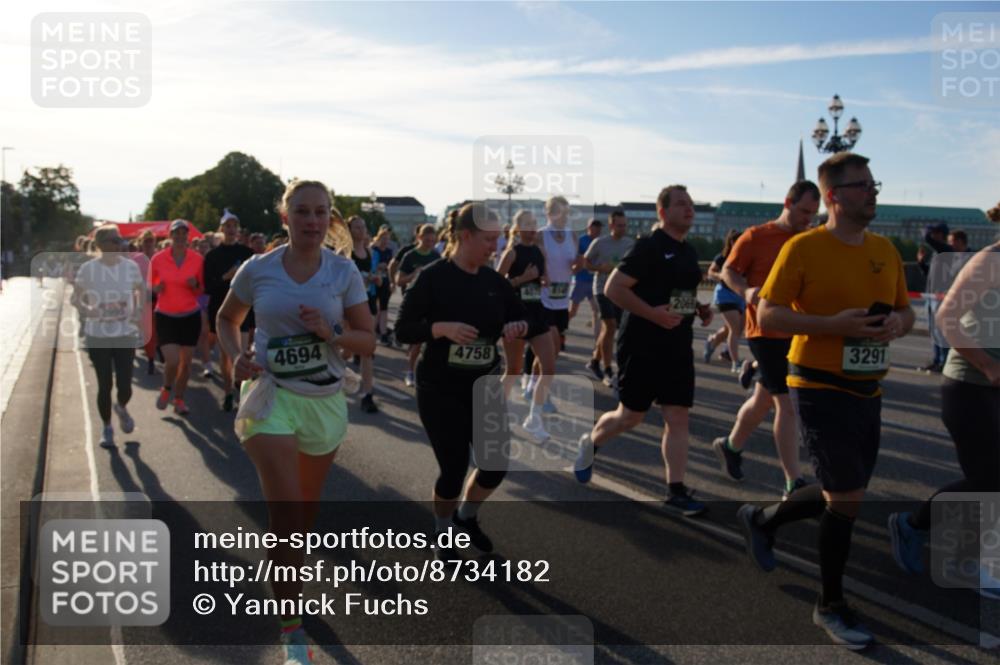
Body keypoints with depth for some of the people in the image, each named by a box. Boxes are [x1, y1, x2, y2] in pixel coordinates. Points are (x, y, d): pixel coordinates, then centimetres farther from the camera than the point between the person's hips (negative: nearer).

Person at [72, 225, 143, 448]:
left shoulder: (131, 267, -2)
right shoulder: (88, 269, -7)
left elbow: (139, 291, 13)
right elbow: (75, 298, 1)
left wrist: (138, 310, -5)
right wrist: (86, 310, -19)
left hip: (126, 335, 1)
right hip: (97, 336, -1)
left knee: (125, 385, -2)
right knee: (105, 385, 3)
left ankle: (121, 408, 35)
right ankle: (107, 428, 25)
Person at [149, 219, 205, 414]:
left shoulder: (197, 259, -1)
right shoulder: (158, 259, -4)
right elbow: (150, 286, 8)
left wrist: (195, 285, -14)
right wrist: (156, 288, -14)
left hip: (191, 316, 2)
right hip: (165, 316, -2)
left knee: (186, 361, 6)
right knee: (172, 361, -13)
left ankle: (179, 399, 23)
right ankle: (166, 390, 18)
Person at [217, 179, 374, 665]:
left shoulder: (344, 271, -4)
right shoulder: (257, 269, -4)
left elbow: (369, 340, -3)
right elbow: (226, 319, 12)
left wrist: (331, 333, -22)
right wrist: (236, 355, -7)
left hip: (325, 400, 2)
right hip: (270, 394, -2)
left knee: (307, 507, 17)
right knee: (285, 510, -10)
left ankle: (287, 574, 48)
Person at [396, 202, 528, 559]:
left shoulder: (494, 280, 2)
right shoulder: (433, 277, -13)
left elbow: (520, 316, 12)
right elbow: (403, 329, -13)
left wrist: (517, 327, -11)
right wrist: (442, 328, -29)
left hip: (484, 388, 5)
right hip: (440, 390, -5)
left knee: (497, 463, 4)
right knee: (454, 469, 0)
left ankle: (466, 517, 35)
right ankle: (443, 533, 31)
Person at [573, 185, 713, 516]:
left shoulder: (689, 252, 13)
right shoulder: (649, 246, -12)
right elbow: (613, 288, -18)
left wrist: (700, 309, 7)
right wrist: (654, 313, -24)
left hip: (678, 348, 7)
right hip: (642, 347, -7)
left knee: (678, 418, 3)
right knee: (630, 416, 4)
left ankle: (676, 490, 9)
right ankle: (590, 443, 33)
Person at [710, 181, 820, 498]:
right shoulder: (756, 237, -7)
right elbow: (728, 270, -2)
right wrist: (746, 291, -21)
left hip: (793, 332, 7)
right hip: (765, 331, -6)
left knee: (765, 398, 18)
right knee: (787, 403, -10)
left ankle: (731, 446, 42)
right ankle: (793, 484, -3)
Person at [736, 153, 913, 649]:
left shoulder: (885, 250, 9)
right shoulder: (803, 247, -11)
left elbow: (905, 311, 18)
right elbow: (767, 316, -14)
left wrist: (897, 323, -6)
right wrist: (833, 324, -24)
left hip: (867, 389, 7)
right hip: (820, 387, -7)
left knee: (842, 495, 15)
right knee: (846, 498, -2)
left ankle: (761, 519, 40)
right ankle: (831, 607, 19)